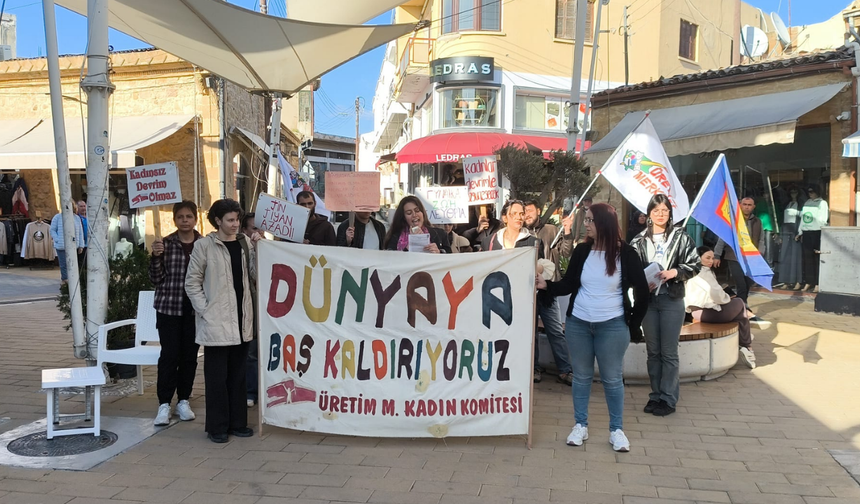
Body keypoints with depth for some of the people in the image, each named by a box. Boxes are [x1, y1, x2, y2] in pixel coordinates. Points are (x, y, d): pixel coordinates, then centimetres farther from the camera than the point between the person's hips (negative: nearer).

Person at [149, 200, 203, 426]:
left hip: (195, 309, 1)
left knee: (190, 355, 8)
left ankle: (183, 401, 21)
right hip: (168, 307, -1)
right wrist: (155, 257, -16)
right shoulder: (165, 244, -1)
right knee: (169, 355, -3)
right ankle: (164, 404, 8)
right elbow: (156, 280, -2)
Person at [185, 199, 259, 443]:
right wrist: (205, 310, -9)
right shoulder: (204, 245, -5)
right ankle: (217, 427, 13)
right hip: (216, 322, -4)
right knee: (217, 376, 3)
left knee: (238, 375, 12)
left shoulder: (244, 243, 8)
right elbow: (192, 282, -2)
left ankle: (237, 422, 22)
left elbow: (256, 274, 0)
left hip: (241, 321, 5)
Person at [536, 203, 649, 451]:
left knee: (612, 378, 7)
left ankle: (616, 430, 20)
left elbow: (642, 291, -2)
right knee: (581, 376, 11)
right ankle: (580, 425, 23)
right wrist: (546, 285, -16)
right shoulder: (581, 250, 0)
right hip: (578, 323, 3)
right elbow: (568, 285, 2)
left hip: (612, 326, -3)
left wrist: (633, 325, 0)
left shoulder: (625, 253, -9)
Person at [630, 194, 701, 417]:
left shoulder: (681, 237, 0)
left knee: (669, 352, 1)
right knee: (653, 351, 11)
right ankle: (656, 395, 22)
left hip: (672, 300, -3)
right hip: (647, 300, 3)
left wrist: (675, 272, -14)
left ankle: (668, 399, 11)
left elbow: (695, 264, 0)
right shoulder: (640, 240, 5)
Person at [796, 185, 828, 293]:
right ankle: (808, 283, 11)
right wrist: (800, 232, 16)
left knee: (818, 258, -4)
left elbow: (823, 219, -7)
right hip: (806, 233, 5)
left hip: (817, 233, -5)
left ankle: (817, 284, -2)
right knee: (807, 258, 6)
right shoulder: (807, 203, 18)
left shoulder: (822, 203, 0)